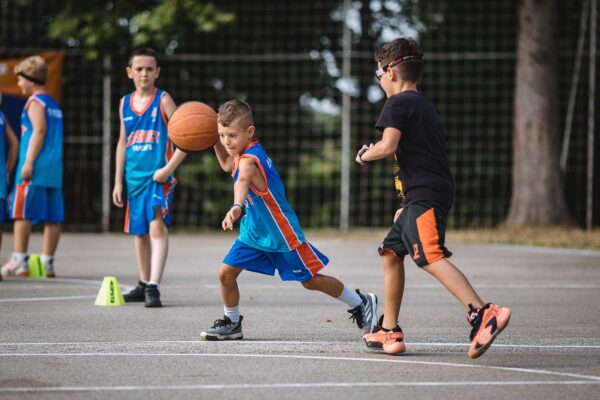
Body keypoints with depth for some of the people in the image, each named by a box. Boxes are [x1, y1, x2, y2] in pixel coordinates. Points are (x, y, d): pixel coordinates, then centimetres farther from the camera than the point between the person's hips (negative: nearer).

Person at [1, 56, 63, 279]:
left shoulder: (35, 101, -4)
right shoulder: (53, 104, 22)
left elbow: (39, 130, -16)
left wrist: (28, 162, -20)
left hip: (34, 168, -8)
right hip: (54, 168, 8)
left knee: (21, 212, -5)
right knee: (52, 217, 4)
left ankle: (19, 261, -9)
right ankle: (47, 263, 6)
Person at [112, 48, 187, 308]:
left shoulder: (163, 100, -4)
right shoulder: (125, 103, 11)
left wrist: (169, 168, -14)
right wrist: (118, 181, 15)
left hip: (158, 176, -6)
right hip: (134, 177, 6)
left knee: (157, 225, -20)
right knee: (138, 231, 14)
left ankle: (154, 287, -25)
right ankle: (144, 284, 27)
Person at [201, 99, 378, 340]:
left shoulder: (249, 160, -29)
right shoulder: (245, 151, -1)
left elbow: (243, 180, -53)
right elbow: (226, 165, 24)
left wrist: (236, 207, -74)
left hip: (281, 233, -8)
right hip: (253, 232, 8)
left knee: (310, 280, 5)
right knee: (226, 272, -2)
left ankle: (361, 304, 22)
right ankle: (231, 323, 16)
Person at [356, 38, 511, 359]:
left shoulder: (397, 103, -3)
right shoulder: (425, 105, 25)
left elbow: (387, 145, -18)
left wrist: (363, 155, 3)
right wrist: (407, 204, 28)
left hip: (424, 196, -10)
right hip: (421, 197, 10)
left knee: (431, 257, -24)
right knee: (390, 253, 19)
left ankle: (483, 314, -39)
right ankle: (389, 332, 23)